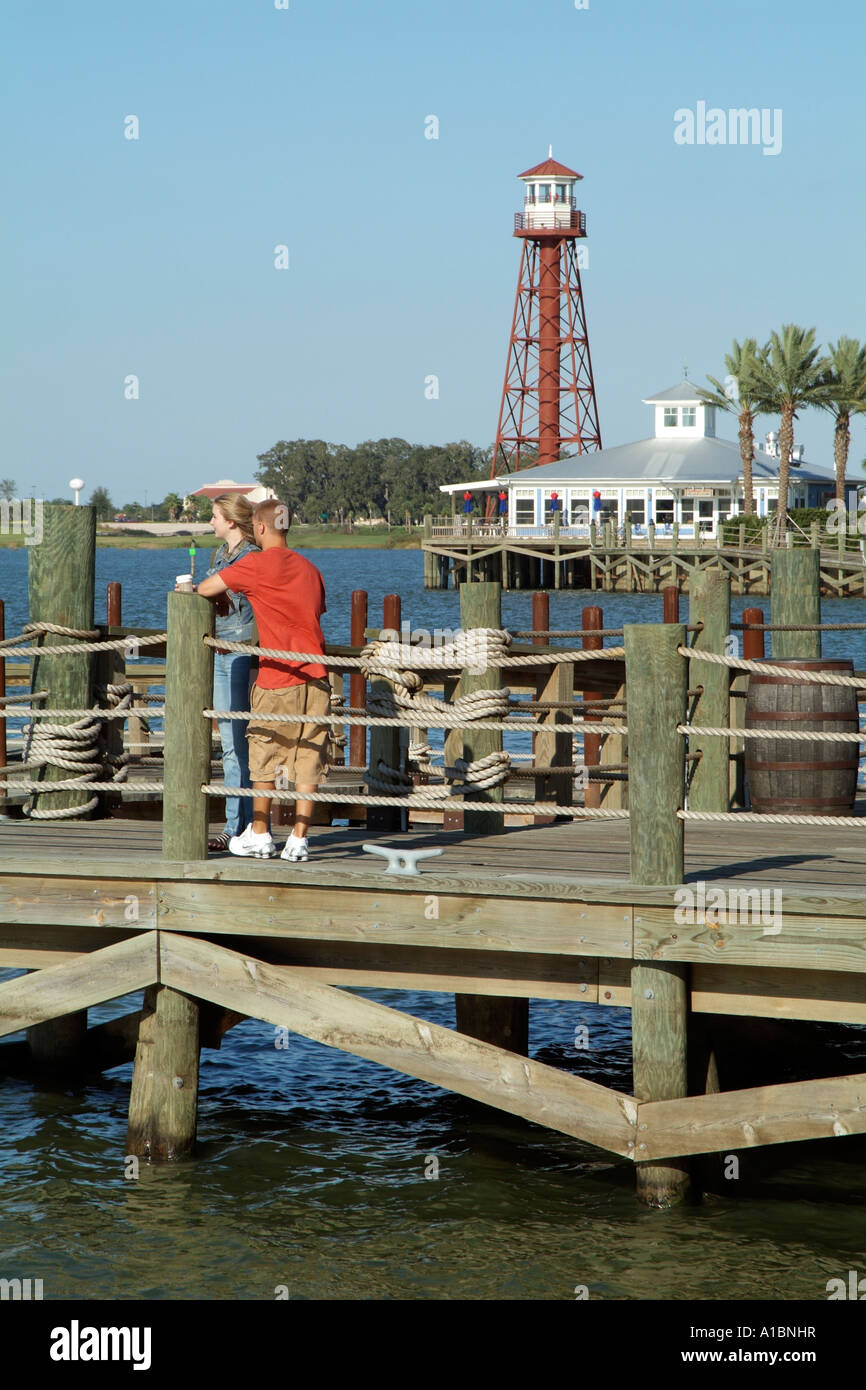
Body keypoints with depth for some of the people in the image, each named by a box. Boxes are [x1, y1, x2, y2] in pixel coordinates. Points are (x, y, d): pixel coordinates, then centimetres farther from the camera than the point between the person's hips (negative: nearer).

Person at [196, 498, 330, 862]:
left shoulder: (256, 565, -6)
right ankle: (298, 839, 1)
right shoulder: (309, 569, 11)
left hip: (277, 678, -4)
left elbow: (205, 589, -4)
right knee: (309, 760, 3)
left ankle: (259, 836, 16)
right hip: (316, 675, 4)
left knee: (264, 758, 10)